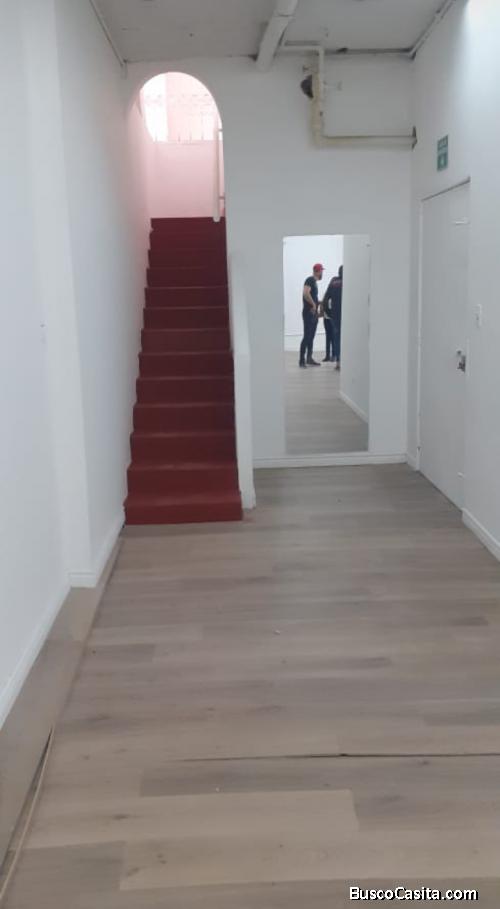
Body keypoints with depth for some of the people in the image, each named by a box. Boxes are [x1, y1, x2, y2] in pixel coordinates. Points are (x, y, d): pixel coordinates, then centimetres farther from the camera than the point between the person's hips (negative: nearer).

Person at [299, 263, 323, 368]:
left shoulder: (314, 281, 19)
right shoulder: (310, 280, -11)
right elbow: (305, 293, -26)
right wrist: (314, 304, -20)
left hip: (314, 313, 10)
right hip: (309, 312, -10)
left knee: (311, 336, 12)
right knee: (307, 336, -9)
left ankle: (309, 358, 18)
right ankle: (302, 360, -7)